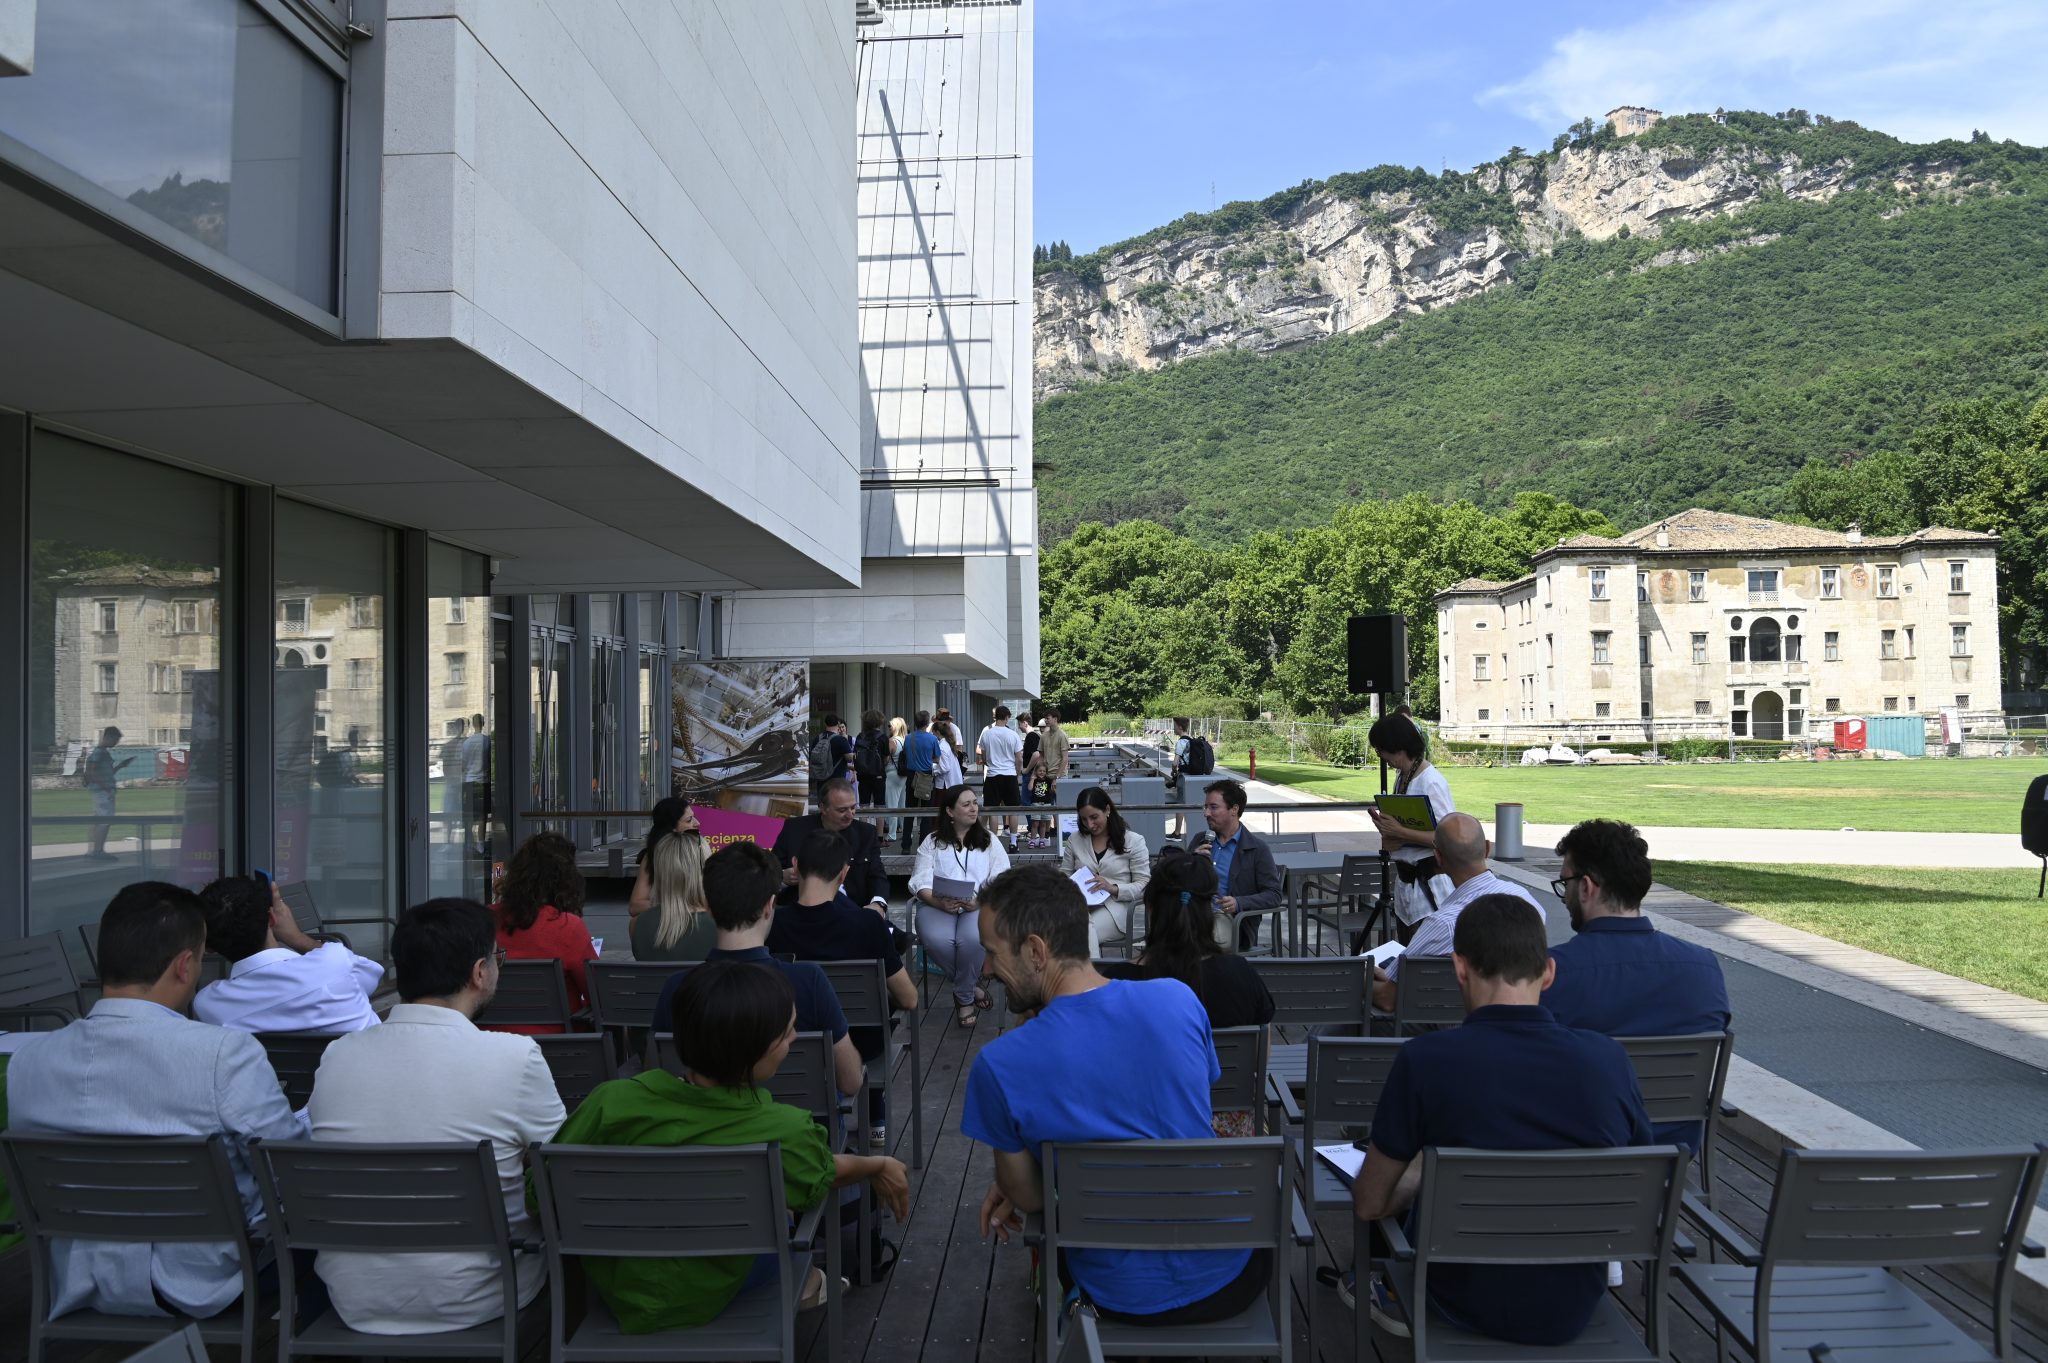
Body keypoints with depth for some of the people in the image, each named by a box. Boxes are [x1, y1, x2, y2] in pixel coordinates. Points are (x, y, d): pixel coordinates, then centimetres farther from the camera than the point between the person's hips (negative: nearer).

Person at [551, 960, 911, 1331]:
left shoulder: (612, 1103, -27)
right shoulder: (785, 1134, -29)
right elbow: (825, 1174, -6)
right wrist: (879, 1167, 15)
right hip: (701, 1301, -3)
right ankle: (798, 1281, 43)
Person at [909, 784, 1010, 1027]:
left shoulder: (989, 841, 17)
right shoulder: (932, 842, 16)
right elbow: (922, 884, 3)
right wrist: (941, 903, -19)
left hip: (979, 906, 0)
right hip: (937, 905, 0)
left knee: (972, 938, -35)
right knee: (937, 941, -33)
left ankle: (964, 998, -9)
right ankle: (972, 985, -5)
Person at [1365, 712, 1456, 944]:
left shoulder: (1431, 782, -19)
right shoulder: (1401, 776, 8)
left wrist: (1400, 832, -22)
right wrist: (1387, 828, -2)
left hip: (1429, 880, -9)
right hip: (1405, 880, 9)